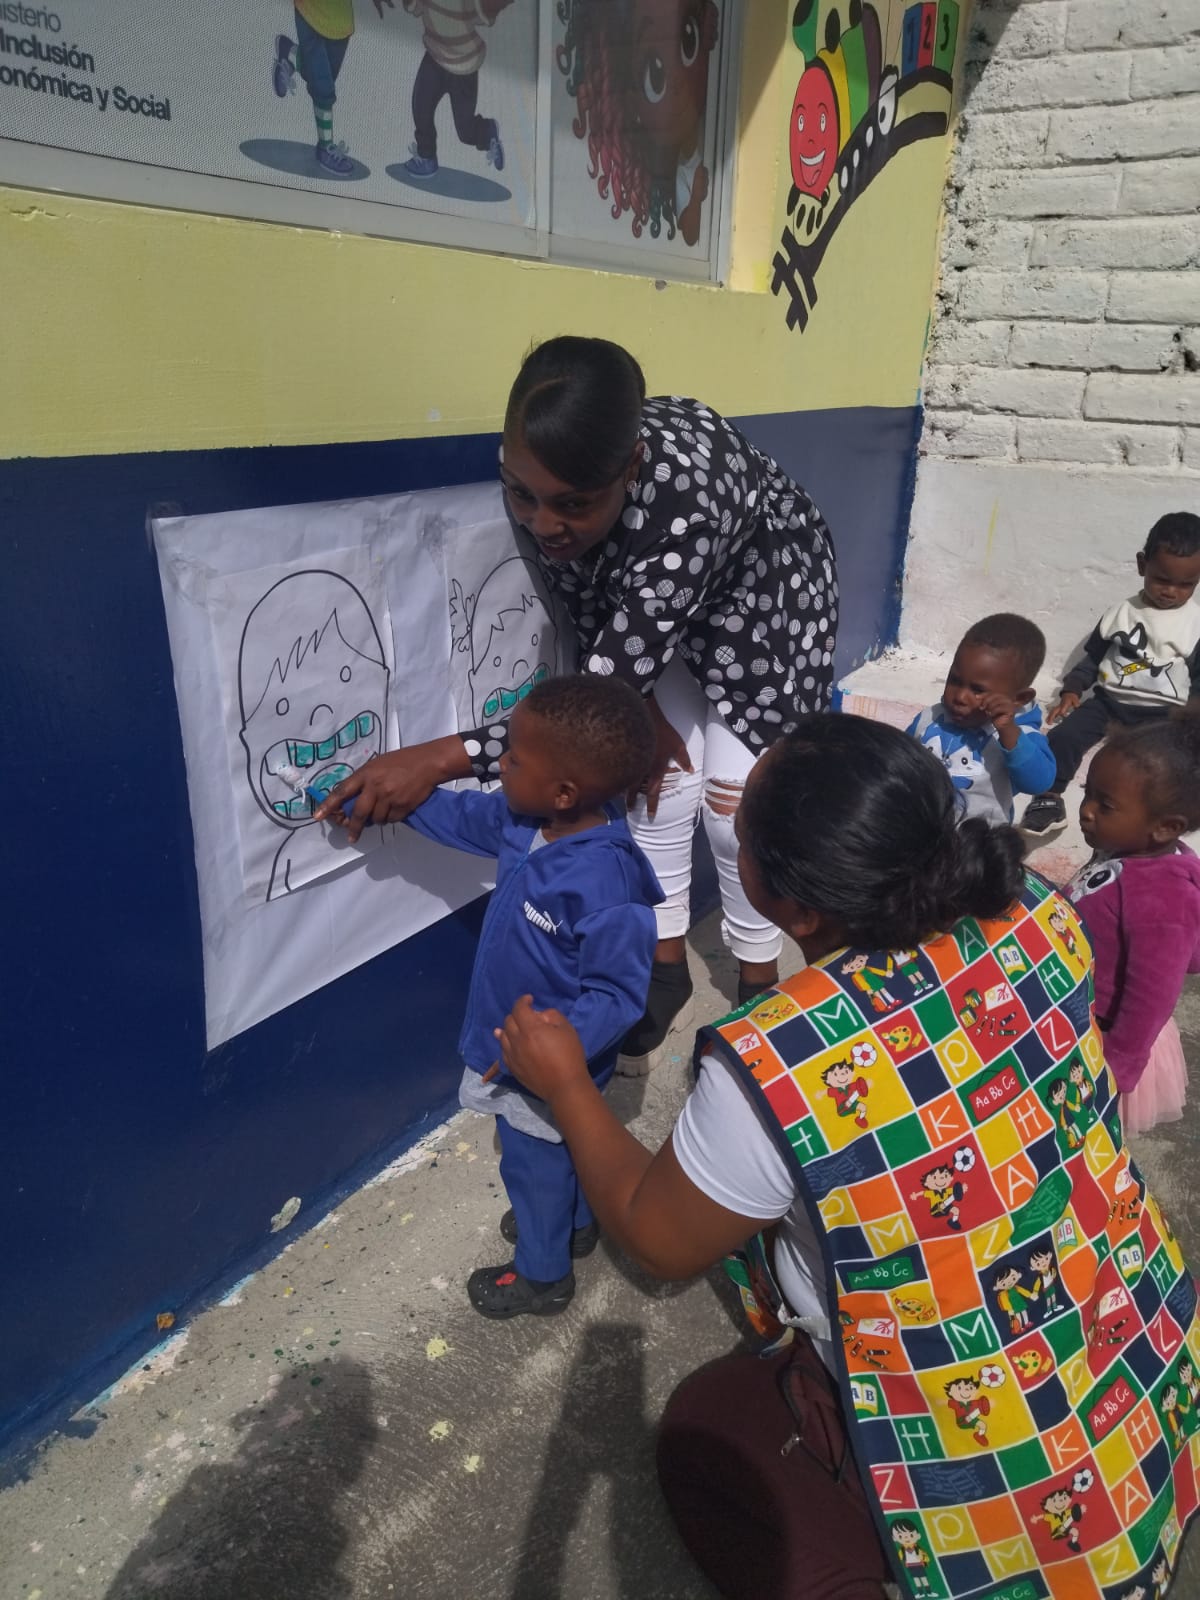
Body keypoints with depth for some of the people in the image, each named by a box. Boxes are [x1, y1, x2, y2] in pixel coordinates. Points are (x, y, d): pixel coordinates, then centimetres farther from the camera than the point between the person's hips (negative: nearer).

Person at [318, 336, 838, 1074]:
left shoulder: (685, 499, -45)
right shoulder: (543, 479, -28)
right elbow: (592, 613, -9)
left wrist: (440, 759, -43)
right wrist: (642, 711, -17)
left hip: (761, 591, -4)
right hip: (648, 589, 5)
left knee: (735, 804, -5)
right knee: (659, 780, -1)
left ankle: (760, 985, 18)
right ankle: (668, 974, 18)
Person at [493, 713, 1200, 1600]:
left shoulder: (770, 1071, -32)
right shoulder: (1035, 911, -17)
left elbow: (656, 1237, -11)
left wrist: (566, 1083, 1)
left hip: (982, 1458, -6)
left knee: (704, 1430, 20)